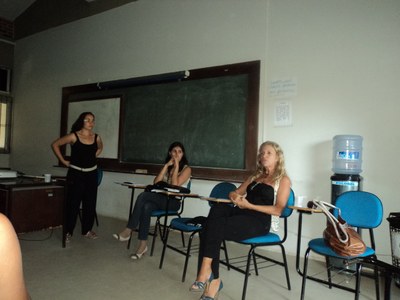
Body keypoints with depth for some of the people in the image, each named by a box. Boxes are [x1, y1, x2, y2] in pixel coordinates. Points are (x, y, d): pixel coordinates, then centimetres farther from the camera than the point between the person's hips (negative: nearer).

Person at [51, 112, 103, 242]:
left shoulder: (96, 137, 1)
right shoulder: (74, 136, -9)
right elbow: (55, 144, -1)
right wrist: (63, 161, -3)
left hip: (91, 174, 4)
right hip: (75, 173, -4)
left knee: (90, 203, 7)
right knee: (73, 203, 0)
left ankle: (87, 230, 21)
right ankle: (68, 231, 12)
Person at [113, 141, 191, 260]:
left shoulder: (186, 169, 3)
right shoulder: (167, 167, 20)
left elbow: (175, 185, -13)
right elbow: (155, 183, 3)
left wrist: (176, 166, -10)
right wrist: (167, 165, -1)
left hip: (173, 201, -5)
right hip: (161, 199, 5)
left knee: (143, 196, -29)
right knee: (146, 207, -32)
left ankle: (128, 231, -24)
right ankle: (143, 244, -31)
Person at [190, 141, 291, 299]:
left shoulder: (283, 180, 7)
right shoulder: (255, 176, 26)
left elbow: (277, 210, -5)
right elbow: (234, 193, 23)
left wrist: (249, 205, -14)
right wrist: (235, 196, -3)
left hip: (259, 221, -6)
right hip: (241, 213, 6)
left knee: (215, 227, -29)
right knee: (217, 208, -30)